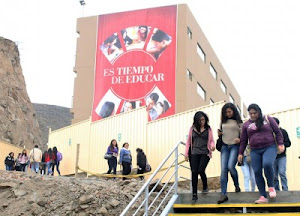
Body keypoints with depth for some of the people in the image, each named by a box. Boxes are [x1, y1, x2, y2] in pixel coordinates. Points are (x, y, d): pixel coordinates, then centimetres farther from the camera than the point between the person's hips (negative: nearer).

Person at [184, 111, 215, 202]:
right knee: (194, 172, -3)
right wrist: (186, 154, 8)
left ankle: (205, 187, 17)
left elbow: (211, 140, 8)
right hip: (194, 153, 2)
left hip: (205, 153, -1)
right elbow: (188, 141, 11)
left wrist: (212, 146, -15)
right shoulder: (192, 128, 7)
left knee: (201, 170, -14)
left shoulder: (208, 129, 5)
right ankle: (194, 194, 5)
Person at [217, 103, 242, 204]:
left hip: (235, 146, -4)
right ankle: (223, 194, -5)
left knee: (231, 166, -20)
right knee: (223, 170, -5)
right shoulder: (223, 122, 13)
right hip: (225, 146, 4)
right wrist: (219, 133, 4)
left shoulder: (238, 122, 1)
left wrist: (239, 139, -21)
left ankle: (237, 185, 9)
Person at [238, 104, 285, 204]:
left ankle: (271, 186, -7)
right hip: (255, 151, 3)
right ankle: (263, 196, 1)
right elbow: (243, 140, 17)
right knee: (257, 172, -5)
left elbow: (278, 132, 8)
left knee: (267, 164, -30)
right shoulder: (246, 124, 13)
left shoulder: (268, 119, 7)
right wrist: (240, 153, 13)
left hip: (269, 148, -3)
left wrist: (280, 144, -3)